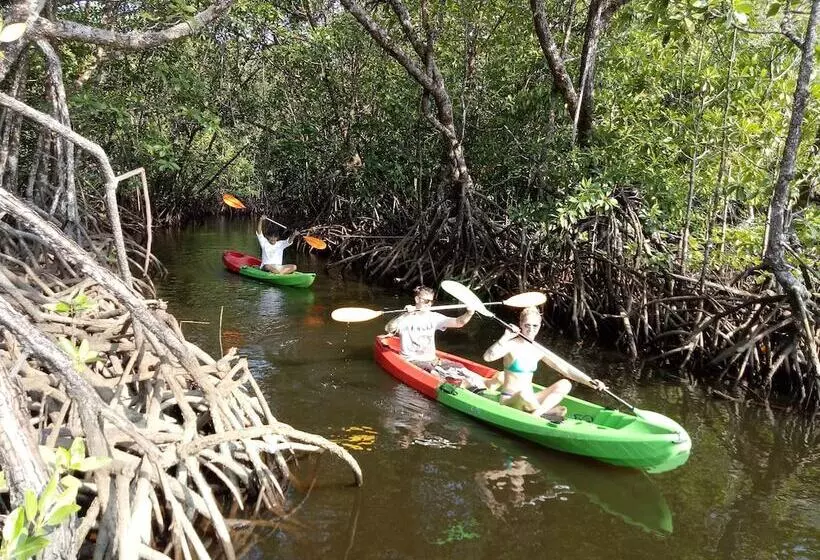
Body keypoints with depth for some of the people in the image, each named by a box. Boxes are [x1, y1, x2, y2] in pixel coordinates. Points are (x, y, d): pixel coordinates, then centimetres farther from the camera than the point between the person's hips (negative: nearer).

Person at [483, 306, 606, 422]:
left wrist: (589, 381, -8)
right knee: (524, 393, -39)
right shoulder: (512, 345, -12)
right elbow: (487, 357, -31)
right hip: (509, 401, -6)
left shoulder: (538, 350, 6)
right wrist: (505, 338, -39)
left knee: (565, 384, -8)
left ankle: (536, 414, -24)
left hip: (529, 401, 6)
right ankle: (547, 412, -10)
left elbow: (566, 369, 4)